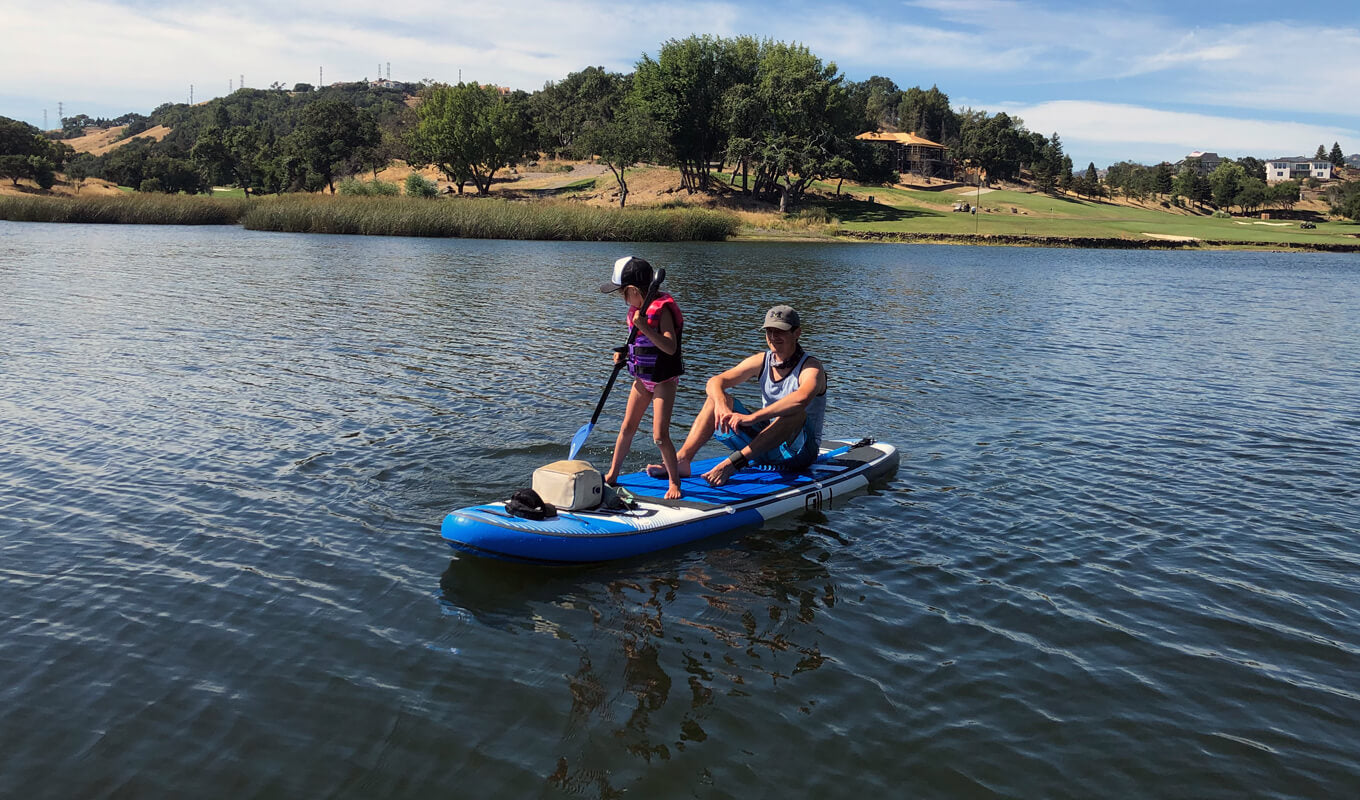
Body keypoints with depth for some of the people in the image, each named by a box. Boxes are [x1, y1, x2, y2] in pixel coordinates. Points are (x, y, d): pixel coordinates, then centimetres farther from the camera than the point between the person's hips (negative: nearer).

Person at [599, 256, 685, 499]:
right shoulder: (637, 309, 3)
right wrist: (624, 351, -2)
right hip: (642, 377, 8)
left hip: (664, 379, -8)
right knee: (627, 427, 14)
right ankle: (612, 474, 27)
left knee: (659, 436, -9)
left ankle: (674, 482, 9)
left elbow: (670, 347, -30)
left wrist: (644, 327, -37)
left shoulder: (662, 309, -22)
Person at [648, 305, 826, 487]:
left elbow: (801, 399, -40)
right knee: (718, 397, -7)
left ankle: (733, 463, -42)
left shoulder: (811, 368, -15)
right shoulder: (762, 361, 3)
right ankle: (682, 459, -24)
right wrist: (721, 404, -31)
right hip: (765, 441, 5)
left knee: (796, 413, -38)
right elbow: (714, 382, -8)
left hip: (799, 449, -5)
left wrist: (752, 417, -45)